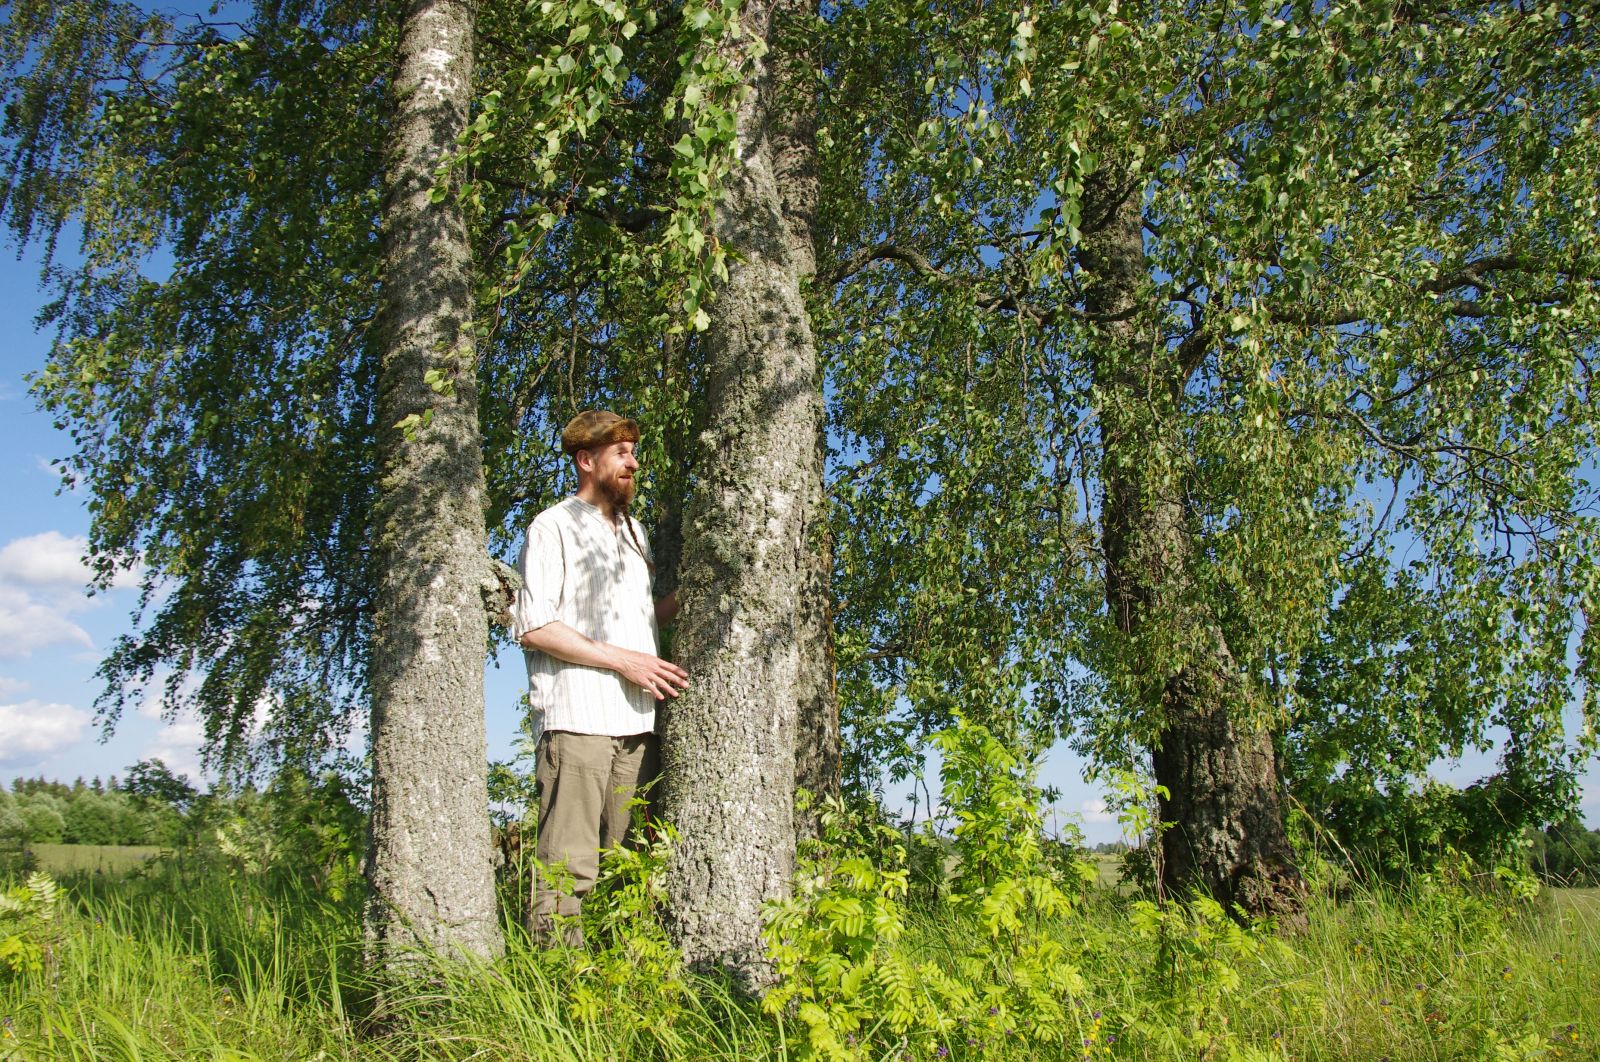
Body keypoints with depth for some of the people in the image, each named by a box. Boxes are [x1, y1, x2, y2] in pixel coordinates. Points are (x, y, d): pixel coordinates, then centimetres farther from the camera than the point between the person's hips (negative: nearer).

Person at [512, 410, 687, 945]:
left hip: (637, 720, 7)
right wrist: (623, 660, -10)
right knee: (568, 867, -9)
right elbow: (532, 627, -7)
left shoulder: (632, 531, 25)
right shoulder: (552, 527, 3)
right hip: (578, 718, -7)